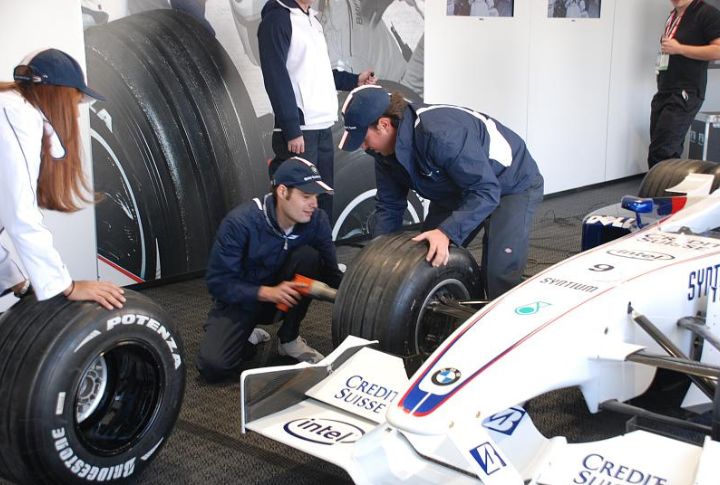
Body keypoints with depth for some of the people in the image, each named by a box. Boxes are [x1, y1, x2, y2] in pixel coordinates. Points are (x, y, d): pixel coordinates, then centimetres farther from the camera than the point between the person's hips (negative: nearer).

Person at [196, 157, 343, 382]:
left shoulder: (316, 220, -17)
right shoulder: (241, 222, -27)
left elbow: (330, 273, -9)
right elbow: (218, 283, -23)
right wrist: (266, 292, -36)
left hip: (286, 293, 4)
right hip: (241, 298, -3)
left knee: (308, 256, -26)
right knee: (214, 365, -26)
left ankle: (289, 338, -8)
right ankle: (247, 337, 9)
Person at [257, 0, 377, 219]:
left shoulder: (312, 19, 18)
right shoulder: (277, 19, -7)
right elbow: (277, 79, -15)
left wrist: (354, 80, 16)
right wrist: (292, 131, -20)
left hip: (322, 128, 8)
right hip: (299, 130, -8)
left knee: (324, 198, 10)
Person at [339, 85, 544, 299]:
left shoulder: (441, 133, -38)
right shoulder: (387, 149, -12)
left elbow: (486, 191, -37)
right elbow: (389, 207, -2)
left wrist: (447, 233, -48)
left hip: (513, 185, -8)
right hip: (461, 188, 8)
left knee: (500, 274, -20)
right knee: (428, 258, 4)